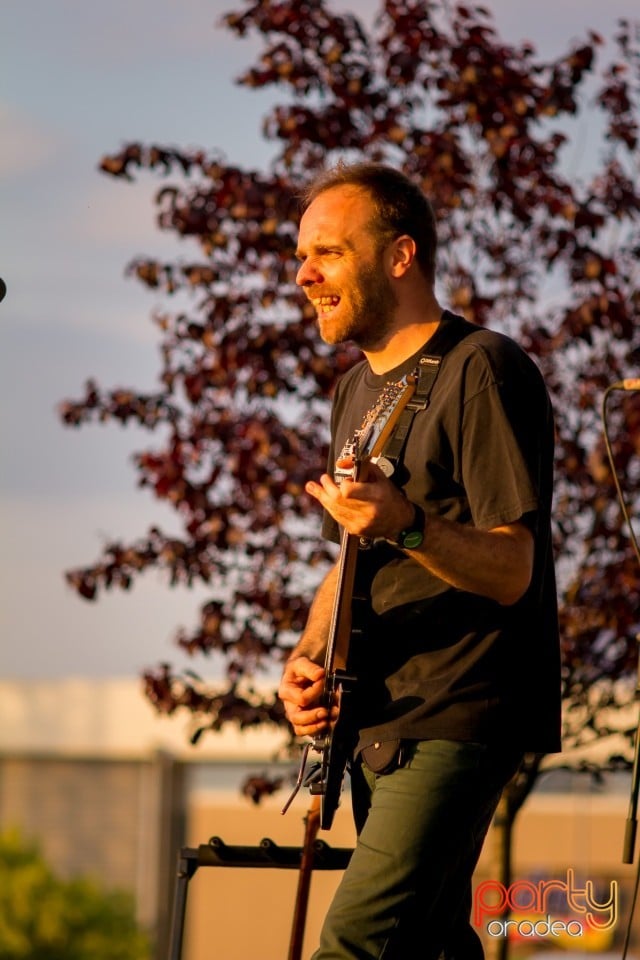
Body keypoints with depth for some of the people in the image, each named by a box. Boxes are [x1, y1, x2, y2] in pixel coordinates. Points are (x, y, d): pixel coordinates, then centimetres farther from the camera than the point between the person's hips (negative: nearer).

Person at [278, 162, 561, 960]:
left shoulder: (482, 370, -11)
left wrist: (407, 527, -35)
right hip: (376, 719, 9)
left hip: (456, 719, -9)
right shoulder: (357, 392, 17)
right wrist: (307, 659, 5)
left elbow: (511, 571, -16)